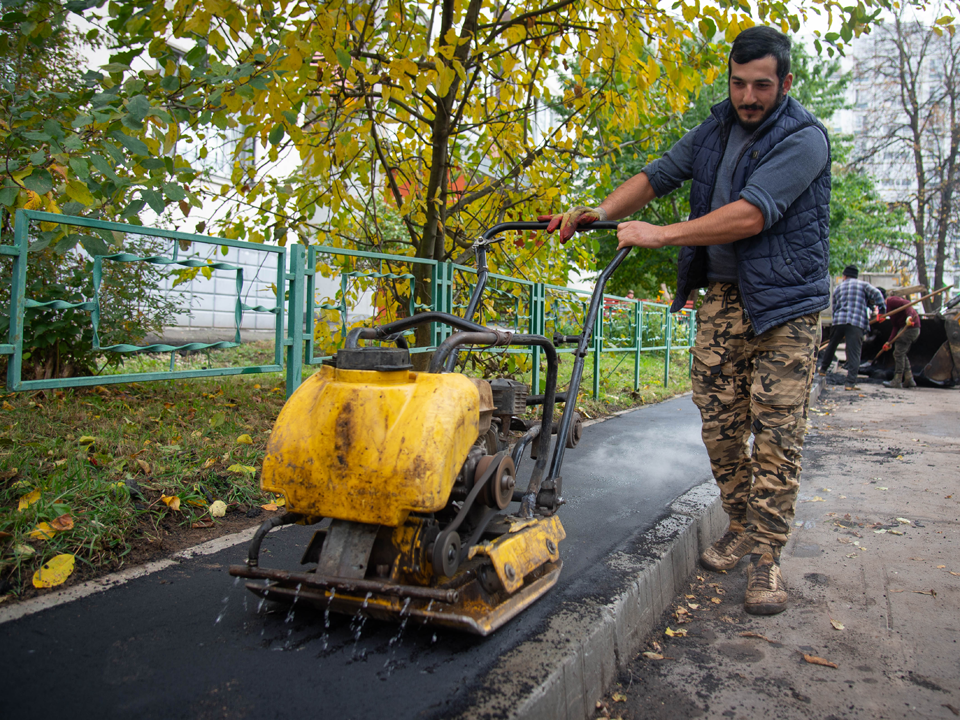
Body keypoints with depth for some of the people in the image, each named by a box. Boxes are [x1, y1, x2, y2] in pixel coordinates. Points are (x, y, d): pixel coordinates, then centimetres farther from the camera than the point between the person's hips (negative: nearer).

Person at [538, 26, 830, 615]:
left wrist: (661, 235, -24)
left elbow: (752, 214, -23)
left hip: (785, 303, -5)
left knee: (777, 430, -6)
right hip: (721, 296, 6)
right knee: (719, 423, 5)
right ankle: (742, 526, 22)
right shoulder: (715, 132, 11)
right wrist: (602, 213, -8)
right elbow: (658, 176, 10)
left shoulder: (803, 138, -11)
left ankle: (766, 554, 3)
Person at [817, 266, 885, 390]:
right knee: (854, 353, -4)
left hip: (839, 321, 3)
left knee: (832, 346, 24)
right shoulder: (863, 284, 11)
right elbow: (877, 295, -6)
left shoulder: (838, 288, 22)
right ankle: (850, 382, -10)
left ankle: (823, 368, 38)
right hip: (857, 323, -3)